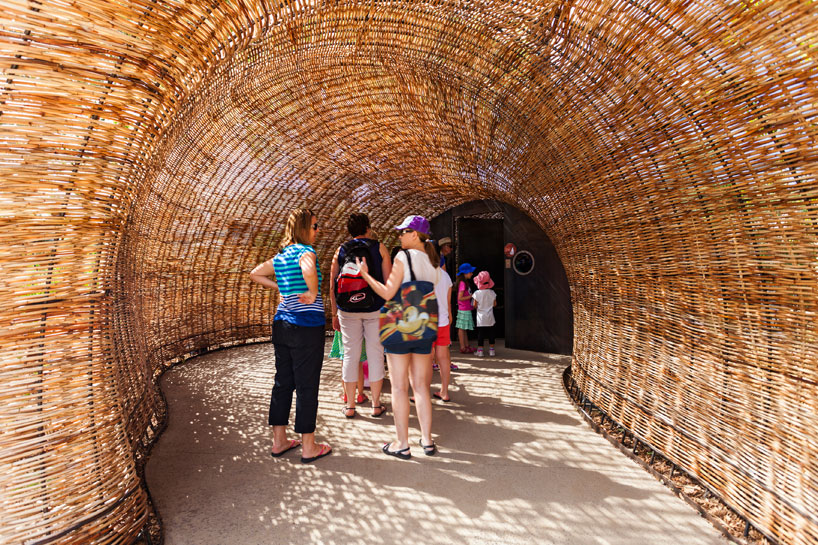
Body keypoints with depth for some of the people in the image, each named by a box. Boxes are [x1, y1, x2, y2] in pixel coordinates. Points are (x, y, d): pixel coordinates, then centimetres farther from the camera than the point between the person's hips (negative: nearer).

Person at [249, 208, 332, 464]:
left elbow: (255, 274, 22)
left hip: (282, 324, 8)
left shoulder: (280, 256, 12)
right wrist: (313, 294, -20)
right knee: (307, 386, 1)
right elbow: (308, 269, -35)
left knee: (282, 383, 15)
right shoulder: (305, 251, -12)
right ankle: (308, 447, 12)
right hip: (307, 325, -8)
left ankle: (279, 441, 25)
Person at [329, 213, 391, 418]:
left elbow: (333, 286, 7)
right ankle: (376, 405, 11)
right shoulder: (379, 247, 4)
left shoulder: (341, 250, 9)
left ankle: (350, 406, 13)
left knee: (350, 355, 7)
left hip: (348, 310, 2)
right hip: (375, 308, -1)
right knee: (375, 354, 5)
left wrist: (335, 314, 13)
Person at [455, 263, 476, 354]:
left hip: (467, 309, 10)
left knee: (465, 329, 15)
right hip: (464, 309, -10)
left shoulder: (465, 282, 14)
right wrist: (471, 296, -14)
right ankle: (462, 348, 2)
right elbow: (460, 298, -21)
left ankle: (466, 346, 22)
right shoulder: (462, 283, -16)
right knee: (462, 328, -3)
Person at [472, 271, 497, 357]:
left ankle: (480, 351, 5)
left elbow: (474, 305, -7)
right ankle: (491, 350, 16)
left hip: (481, 318, -2)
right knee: (491, 333, 10)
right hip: (490, 317, 2)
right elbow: (495, 304, 2)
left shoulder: (477, 293, -11)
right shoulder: (492, 293, -5)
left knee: (480, 334, 3)